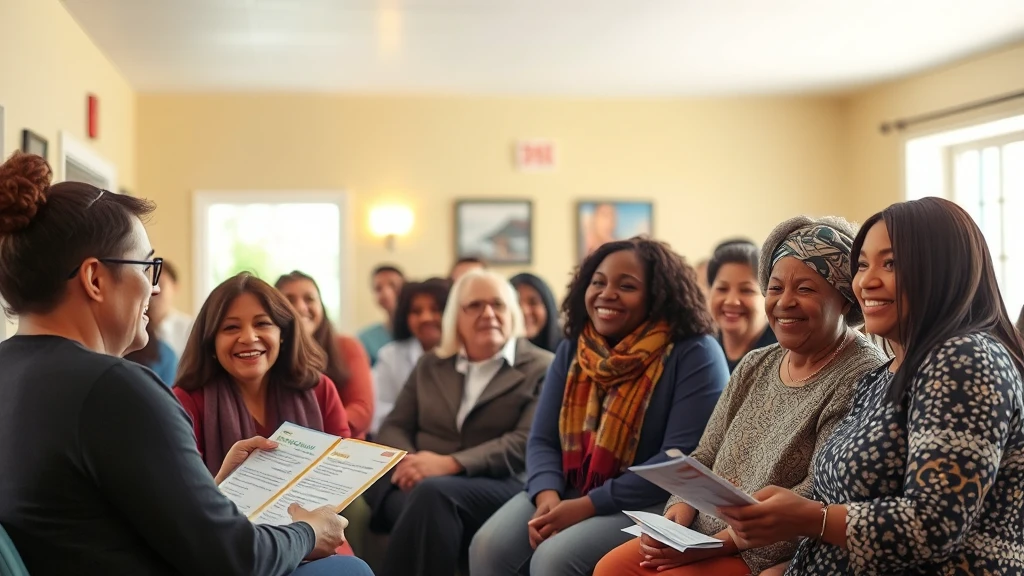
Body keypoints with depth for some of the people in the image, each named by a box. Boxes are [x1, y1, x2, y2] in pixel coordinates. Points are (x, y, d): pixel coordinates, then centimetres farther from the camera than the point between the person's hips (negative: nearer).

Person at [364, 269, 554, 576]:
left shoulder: (541, 369, 7)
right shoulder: (431, 364, 22)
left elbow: (527, 442, -6)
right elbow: (394, 426, 18)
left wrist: (449, 464, -18)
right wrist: (407, 461, -8)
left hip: (498, 485, -3)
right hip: (420, 481, 3)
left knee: (432, 493, -37)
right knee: (426, 513, -37)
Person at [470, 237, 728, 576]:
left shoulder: (694, 354, -10)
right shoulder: (572, 351, 9)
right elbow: (543, 439, 7)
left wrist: (588, 505, -21)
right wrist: (548, 497, -16)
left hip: (651, 505, -5)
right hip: (571, 495, 6)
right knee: (489, 548, -17)